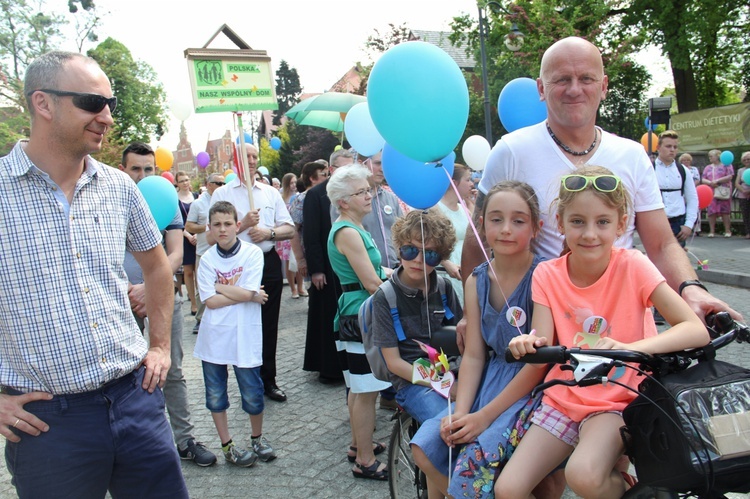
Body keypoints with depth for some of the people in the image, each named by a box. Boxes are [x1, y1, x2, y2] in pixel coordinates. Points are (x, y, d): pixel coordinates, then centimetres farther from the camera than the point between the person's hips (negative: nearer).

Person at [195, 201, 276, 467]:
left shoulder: (253, 253, -5)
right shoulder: (208, 259, 0)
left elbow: (249, 292, -15)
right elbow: (210, 301, -9)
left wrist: (218, 286, -9)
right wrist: (247, 296, -13)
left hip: (245, 336, -2)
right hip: (214, 336, 2)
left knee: (252, 395, 7)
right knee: (215, 395, 11)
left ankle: (258, 439, 31)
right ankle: (227, 446, 27)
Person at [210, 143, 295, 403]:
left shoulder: (271, 192, 13)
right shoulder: (222, 193, 2)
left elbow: (289, 229, 8)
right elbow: (212, 236, -6)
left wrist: (269, 232, -10)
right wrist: (243, 224, -16)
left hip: (269, 262, 3)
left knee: (269, 325, 10)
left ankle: (268, 380, 23)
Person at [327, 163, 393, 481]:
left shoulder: (354, 229, 15)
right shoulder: (348, 232, -17)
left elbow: (374, 269, 20)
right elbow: (372, 283, -19)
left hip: (356, 315, 10)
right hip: (361, 315, -10)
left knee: (359, 388, 20)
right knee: (367, 391, -3)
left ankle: (360, 444, 33)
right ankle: (366, 462, 7)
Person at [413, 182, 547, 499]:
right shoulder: (477, 281, 3)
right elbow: (473, 355, 2)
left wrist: (485, 415, -18)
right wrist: (460, 413, -13)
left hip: (532, 386, -5)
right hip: (492, 377, 6)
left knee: (476, 458, -24)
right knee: (425, 447, -6)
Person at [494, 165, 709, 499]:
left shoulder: (632, 266, -11)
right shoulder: (547, 275, -4)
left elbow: (697, 331, -19)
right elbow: (542, 356, -9)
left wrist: (629, 348, -35)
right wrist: (529, 346, -33)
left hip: (617, 402, -3)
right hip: (563, 398, 3)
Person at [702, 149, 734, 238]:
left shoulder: (726, 165, 4)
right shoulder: (708, 168, 17)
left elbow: (729, 177, -7)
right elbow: (703, 180, 10)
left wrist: (717, 181, -14)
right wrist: (710, 183, -10)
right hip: (711, 193, 4)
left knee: (725, 212, -4)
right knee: (711, 212, -3)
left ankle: (727, 231, 1)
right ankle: (712, 231, 1)